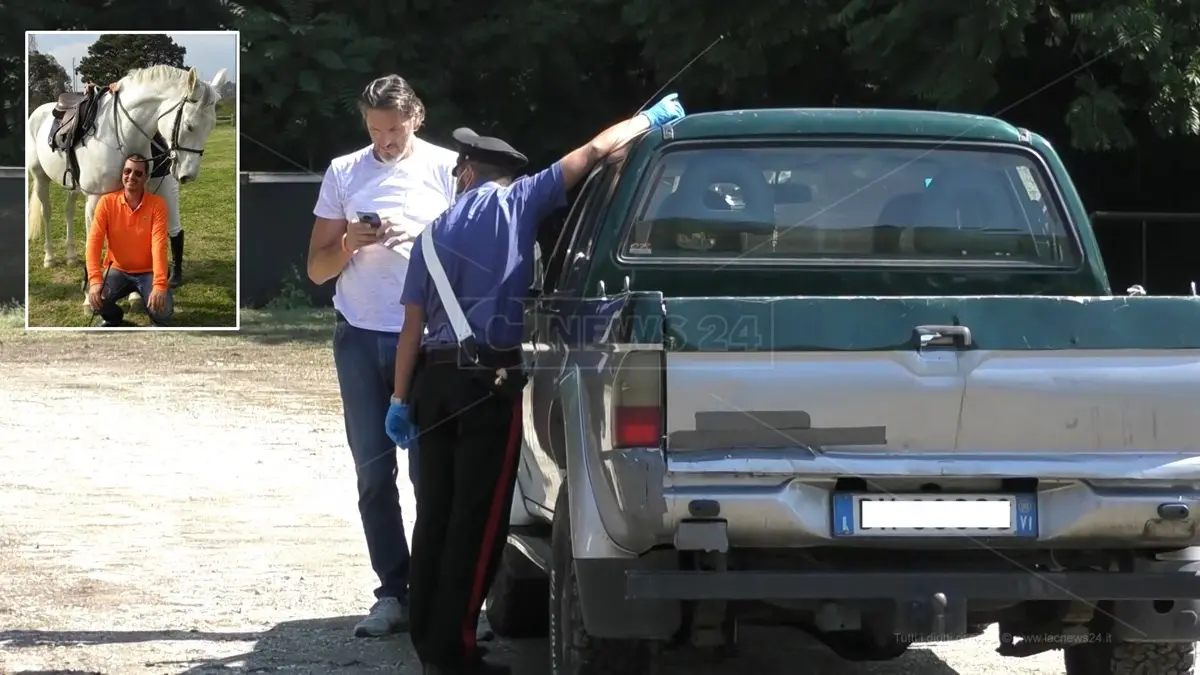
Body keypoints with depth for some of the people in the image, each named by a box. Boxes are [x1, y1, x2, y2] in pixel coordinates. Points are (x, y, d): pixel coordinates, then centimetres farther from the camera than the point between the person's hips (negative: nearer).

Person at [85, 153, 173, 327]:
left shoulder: (157, 204, -13)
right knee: (96, 297, -29)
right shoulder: (107, 202, -9)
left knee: (162, 310, -29)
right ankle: (113, 318, 9)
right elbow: (94, 241, -17)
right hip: (118, 270, 1)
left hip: (147, 272, -1)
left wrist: (159, 286, -35)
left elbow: (159, 245, -22)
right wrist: (95, 280, -33)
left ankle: (158, 321, 13)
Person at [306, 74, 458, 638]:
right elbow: (317, 268, 11)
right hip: (361, 338, 3)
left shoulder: (446, 169, 3)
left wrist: (423, 238, -15)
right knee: (374, 473, 1)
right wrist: (350, 243, -9)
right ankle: (393, 593, 4)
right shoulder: (343, 173, 10)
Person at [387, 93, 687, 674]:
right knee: (477, 518, -4)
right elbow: (592, 152, 2)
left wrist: (401, 397, 16)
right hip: (490, 379, -5)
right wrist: (651, 120, 13)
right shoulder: (516, 204, 3)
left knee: (436, 513, 12)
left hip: (436, 376, 5)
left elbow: (412, 327, 11)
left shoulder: (434, 234, 15)